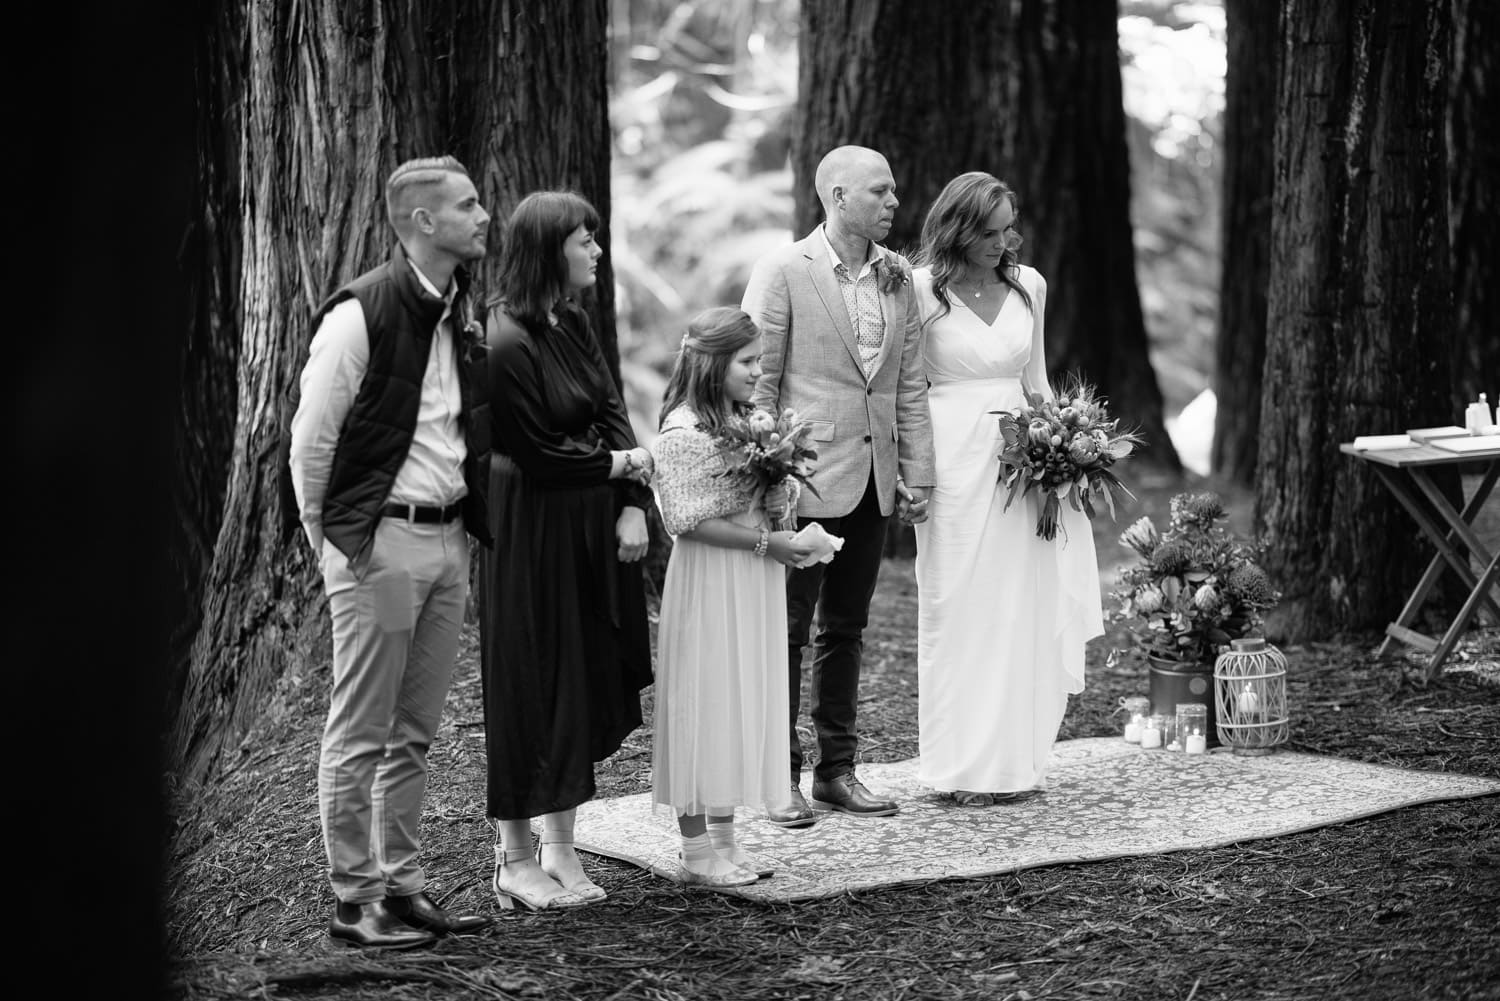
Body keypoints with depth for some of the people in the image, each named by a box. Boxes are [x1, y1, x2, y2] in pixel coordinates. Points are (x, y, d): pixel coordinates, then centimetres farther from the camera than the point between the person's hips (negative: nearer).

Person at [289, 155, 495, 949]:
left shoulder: (461, 316, 11)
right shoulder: (360, 314, -13)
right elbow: (311, 437, -10)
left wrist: (468, 523, 12)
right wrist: (331, 540, -5)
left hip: (448, 537, 8)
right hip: (379, 541, -7)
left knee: (413, 733, 14)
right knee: (360, 734, 1)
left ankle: (402, 883, 22)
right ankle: (354, 899, 8)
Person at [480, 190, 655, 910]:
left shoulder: (572, 323, 7)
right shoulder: (507, 344, -19)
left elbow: (612, 411, 6)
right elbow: (540, 455, -17)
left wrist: (633, 507, -5)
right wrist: (622, 466, -4)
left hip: (593, 528, 8)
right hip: (534, 532, -8)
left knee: (585, 683, 10)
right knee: (532, 685, 0)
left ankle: (559, 849, 19)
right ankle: (514, 860, 12)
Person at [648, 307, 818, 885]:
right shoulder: (684, 431, -14)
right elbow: (689, 521, -18)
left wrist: (778, 480, -3)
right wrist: (764, 541, -17)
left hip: (754, 578, 8)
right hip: (709, 581, -8)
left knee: (746, 701, 10)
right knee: (704, 701, -3)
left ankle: (724, 837, 20)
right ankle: (696, 848, 4)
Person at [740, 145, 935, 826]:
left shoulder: (897, 277, 9)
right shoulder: (783, 272, -8)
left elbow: (910, 383, 12)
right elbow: (757, 383, -8)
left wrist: (916, 473, 8)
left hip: (872, 481, 6)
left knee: (846, 628, 13)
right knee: (786, 630, 0)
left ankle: (837, 770, 21)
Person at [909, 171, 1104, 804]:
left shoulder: (1029, 286, 8)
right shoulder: (923, 289, -5)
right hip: (954, 457, -5)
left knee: (1021, 606, 6)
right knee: (961, 606, 0)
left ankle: (1014, 757, 15)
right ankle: (963, 765, 7)